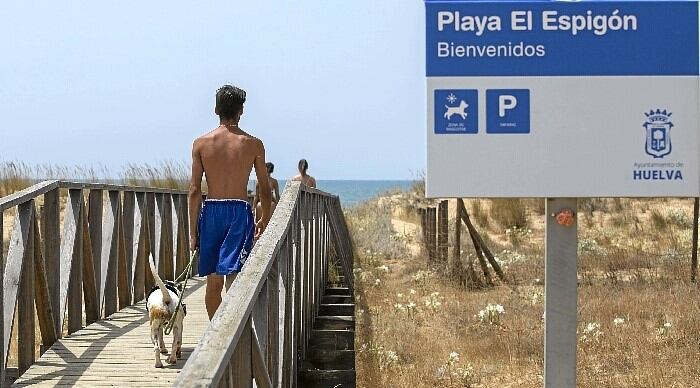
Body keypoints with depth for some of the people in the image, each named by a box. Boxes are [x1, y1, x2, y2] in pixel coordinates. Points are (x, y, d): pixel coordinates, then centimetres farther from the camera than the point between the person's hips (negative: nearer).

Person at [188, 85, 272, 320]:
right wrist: (265, 220, 19)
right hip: (240, 211, -2)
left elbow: (195, 191, 0)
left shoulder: (201, 143, 1)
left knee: (213, 282, 14)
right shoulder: (253, 144, 0)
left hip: (211, 211, 2)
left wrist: (193, 230, 5)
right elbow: (265, 190, 4)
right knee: (233, 279, -6)